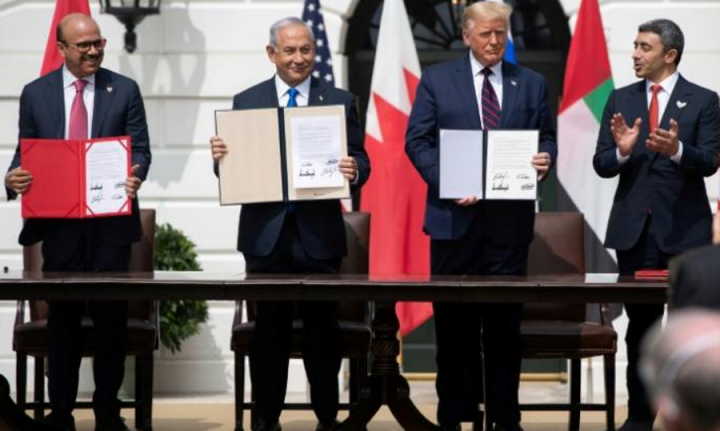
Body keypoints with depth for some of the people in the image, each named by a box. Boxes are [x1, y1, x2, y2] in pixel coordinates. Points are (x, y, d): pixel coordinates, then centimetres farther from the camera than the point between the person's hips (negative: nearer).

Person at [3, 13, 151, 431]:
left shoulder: (125, 90, 4)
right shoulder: (36, 93, 6)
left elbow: (140, 148, 1)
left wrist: (136, 175, -21)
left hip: (111, 220, 0)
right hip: (59, 221, 1)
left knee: (112, 316, 2)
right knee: (62, 316, 5)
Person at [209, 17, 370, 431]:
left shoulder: (340, 101, 6)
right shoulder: (246, 101, 7)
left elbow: (360, 160, 1)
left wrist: (354, 169, -21)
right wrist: (221, 156, -17)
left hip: (319, 235, 0)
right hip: (266, 235, 0)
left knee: (323, 330, 4)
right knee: (269, 331, 5)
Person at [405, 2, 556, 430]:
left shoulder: (531, 84, 11)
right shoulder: (436, 80, 5)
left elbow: (547, 138, 12)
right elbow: (417, 140, 0)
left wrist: (545, 159, -12)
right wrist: (447, 181, -14)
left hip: (510, 218, 1)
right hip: (455, 215, -1)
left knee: (505, 320, 3)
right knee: (454, 321, 4)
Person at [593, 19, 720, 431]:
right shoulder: (621, 100, 8)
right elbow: (602, 165, 3)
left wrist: (677, 150, -30)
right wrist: (621, 151, -19)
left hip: (683, 228, -3)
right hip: (634, 227, 3)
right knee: (640, 324, 7)